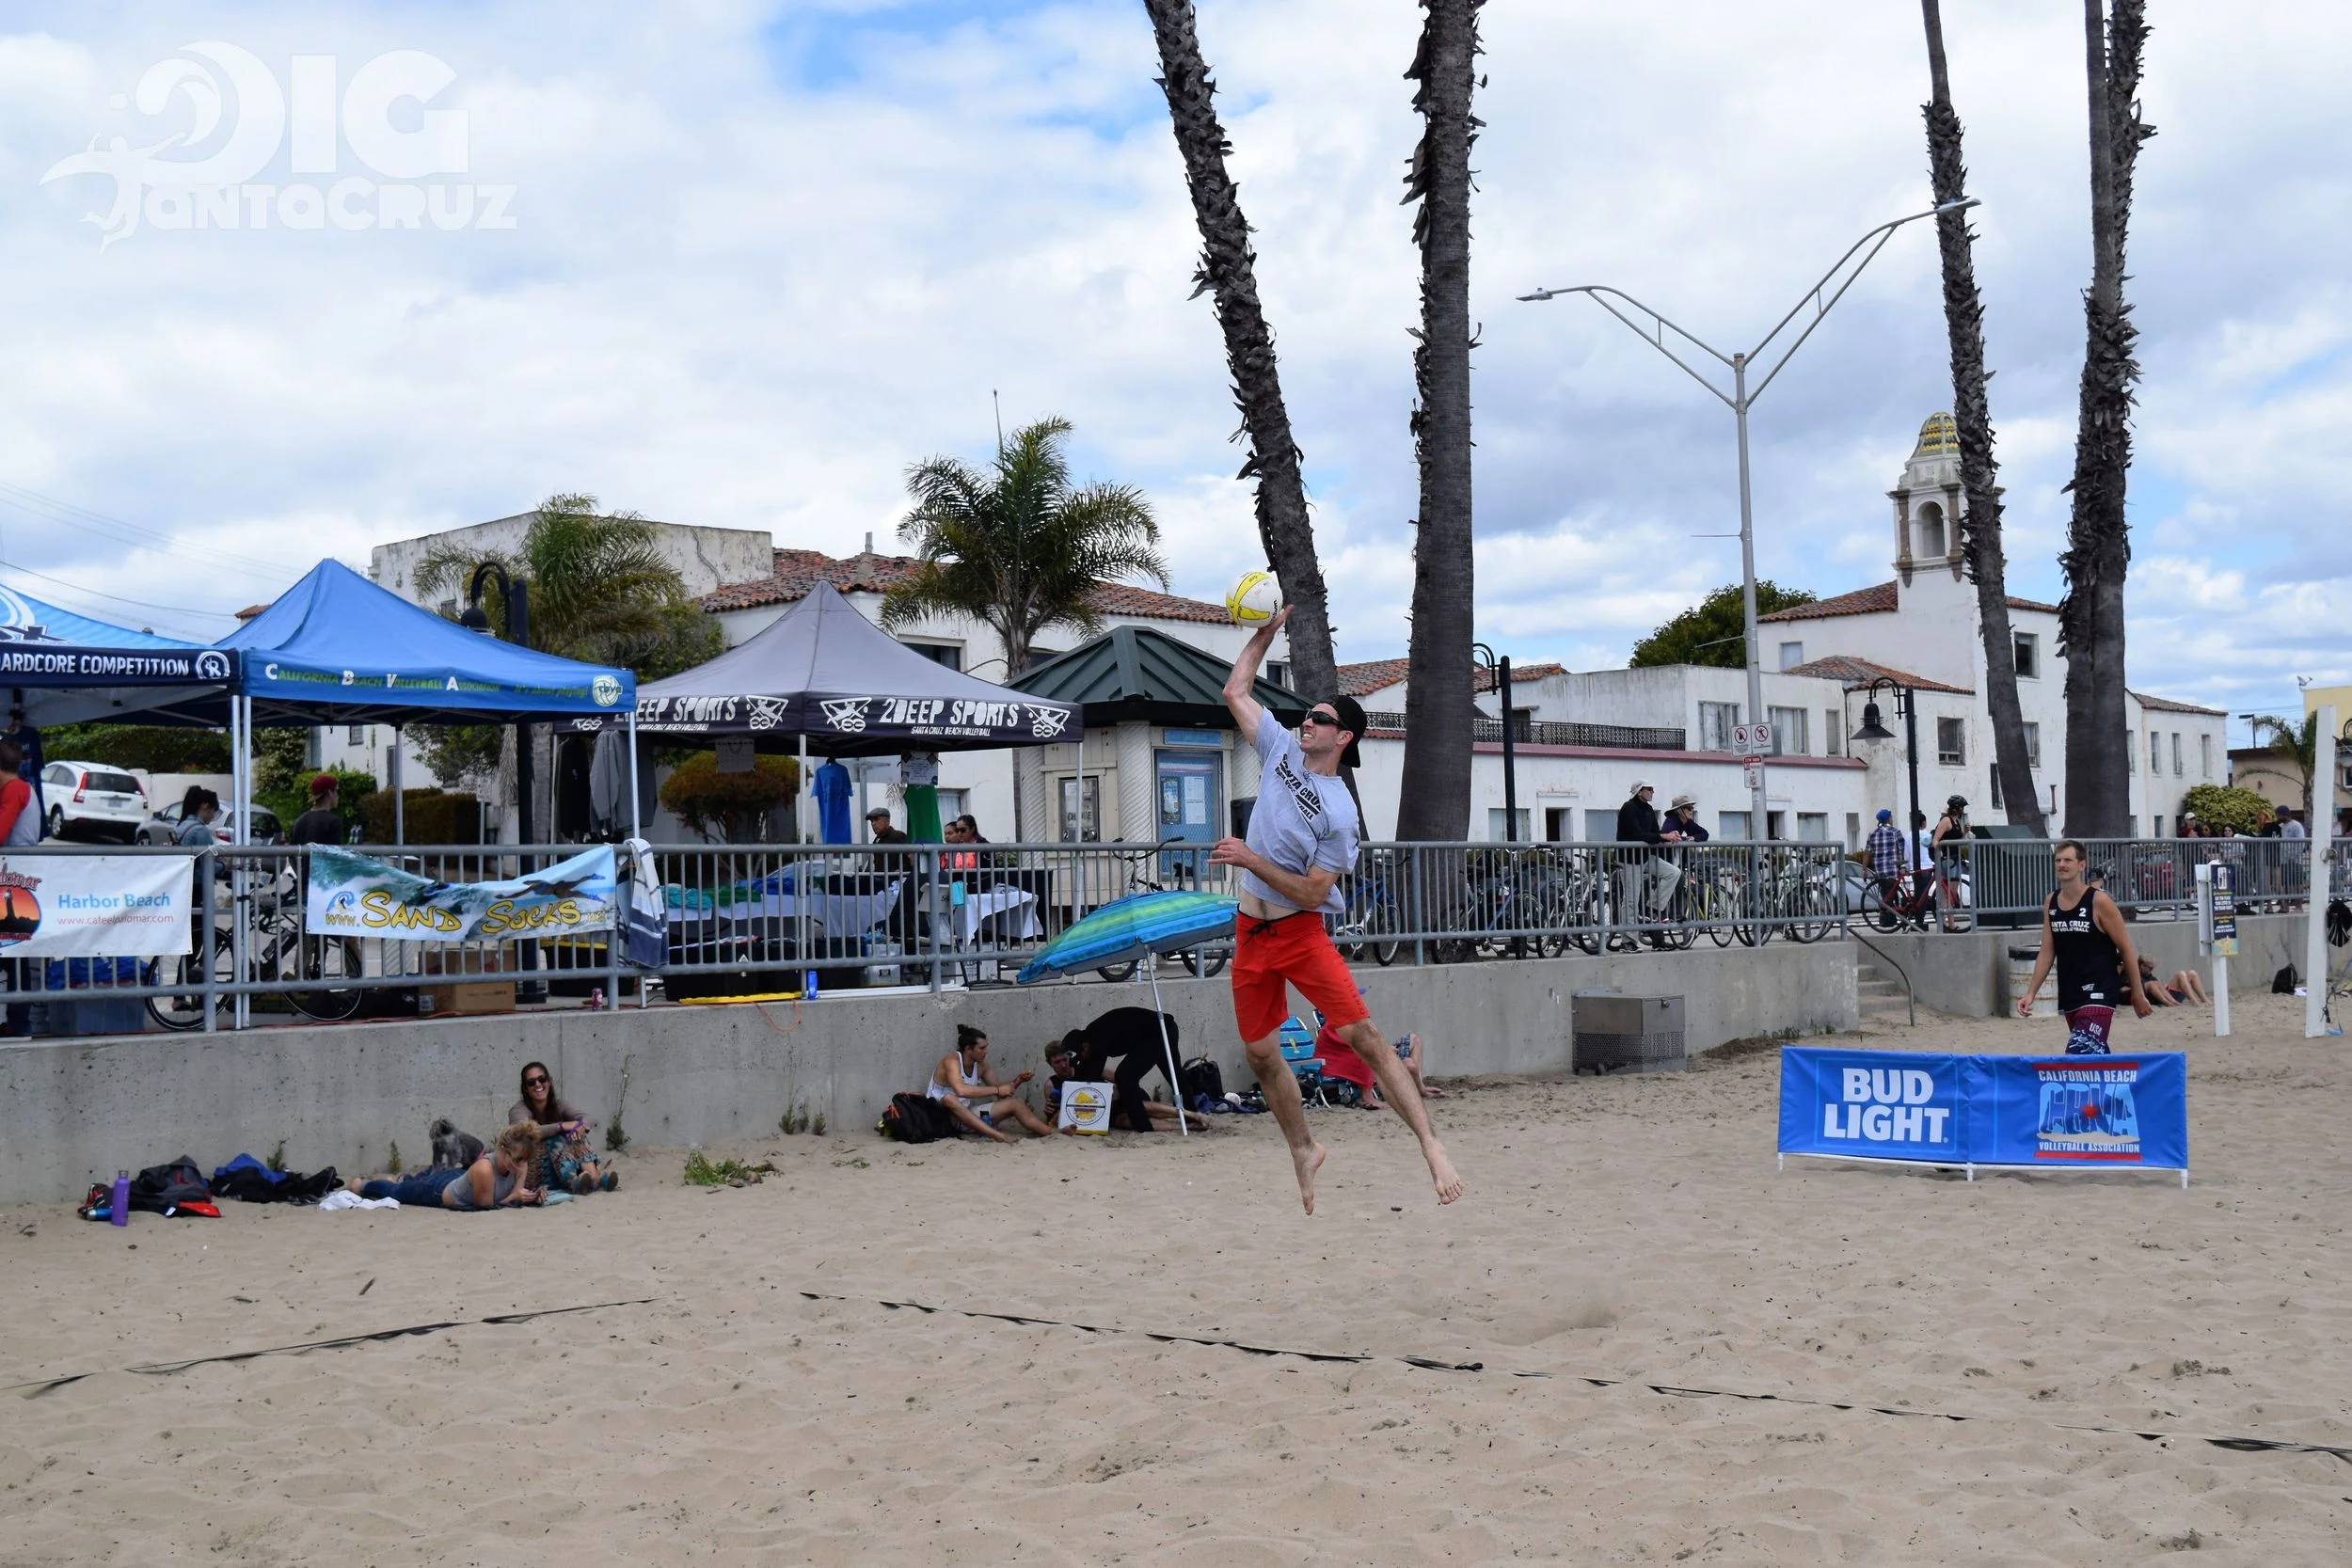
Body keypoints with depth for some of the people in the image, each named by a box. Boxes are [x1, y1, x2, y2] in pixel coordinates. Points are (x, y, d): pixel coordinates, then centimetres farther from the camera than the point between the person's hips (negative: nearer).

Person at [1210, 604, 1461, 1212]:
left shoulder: (1339, 813, -13)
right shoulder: (1281, 750, 4)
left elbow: (1312, 893, -17)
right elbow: (1235, 692, 14)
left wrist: (1250, 859, -20)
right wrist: (1265, 633, 8)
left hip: (1300, 930, -6)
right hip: (1250, 929, 6)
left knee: (1362, 1034, -17)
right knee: (1261, 1052, 8)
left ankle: (1430, 1145, -18)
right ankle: (1303, 1152, 24)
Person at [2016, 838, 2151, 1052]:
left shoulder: (2099, 902, -10)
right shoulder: (2050, 903, 6)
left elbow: (2126, 949, -5)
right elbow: (2047, 953, 11)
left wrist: (2138, 995, -3)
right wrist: (2030, 993, 3)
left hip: (2098, 995, -6)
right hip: (2069, 996, 7)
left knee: (2079, 1056, -19)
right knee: (2095, 1056, 14)